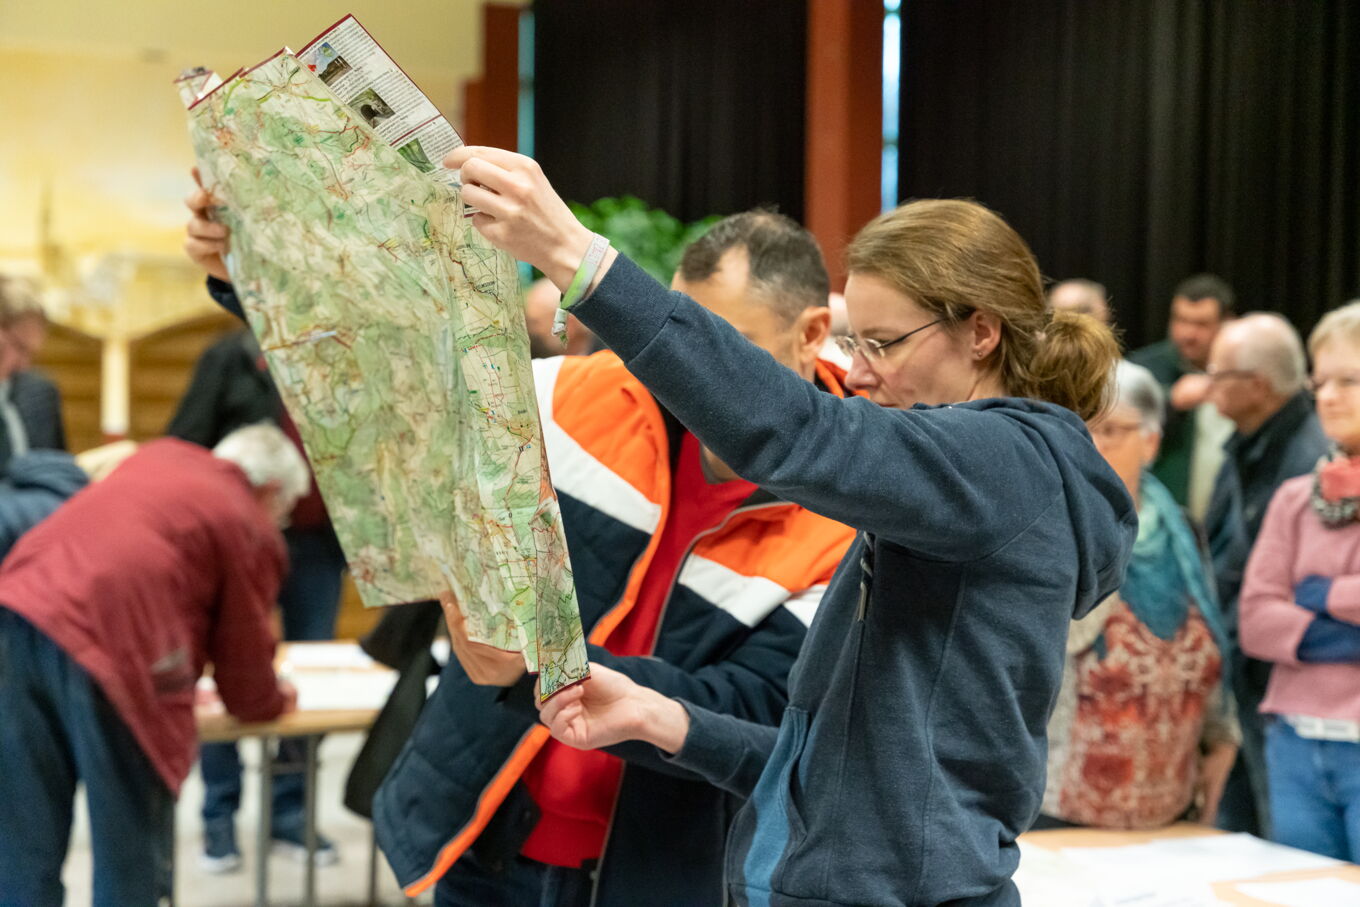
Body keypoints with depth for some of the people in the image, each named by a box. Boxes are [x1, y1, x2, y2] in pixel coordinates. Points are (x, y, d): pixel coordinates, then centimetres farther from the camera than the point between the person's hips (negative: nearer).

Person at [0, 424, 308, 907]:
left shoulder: (158, 456, 28)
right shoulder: (251, 528, 10)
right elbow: (244, 653, 17)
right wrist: (267, 700, 39)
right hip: (106, 645, -6)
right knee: (131, 852, 7)